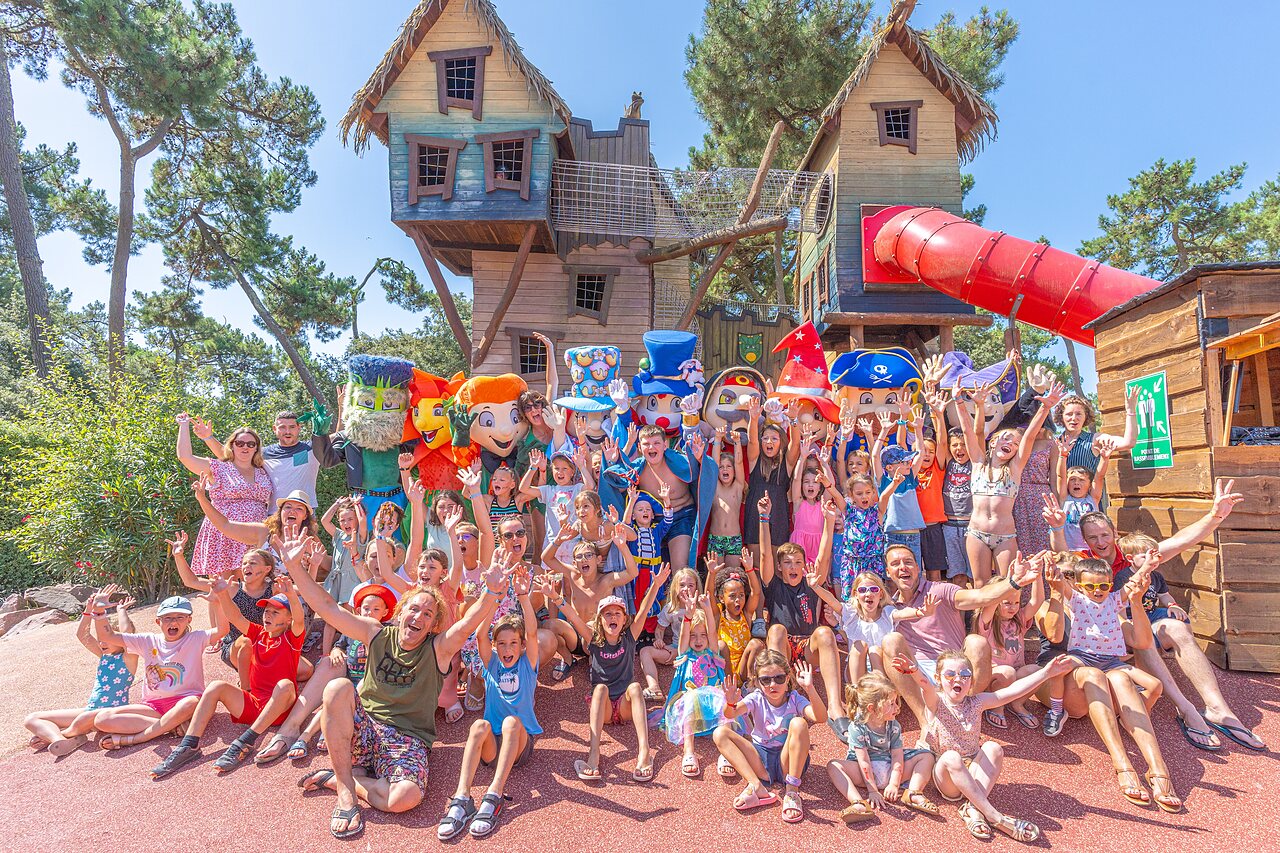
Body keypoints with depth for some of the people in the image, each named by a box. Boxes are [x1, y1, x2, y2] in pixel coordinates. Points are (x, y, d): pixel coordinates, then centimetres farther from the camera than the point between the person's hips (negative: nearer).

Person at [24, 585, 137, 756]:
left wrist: (121, 610, -11)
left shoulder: (128, 657, -8)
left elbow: (127, 631, -27)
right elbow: (82, 635, 8)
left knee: (87, 719, -41)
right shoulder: (104, 655, 15)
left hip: (113, 711, -9)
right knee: (32, 719, 8)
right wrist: (91, 611, -4)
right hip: (89, 710, 9)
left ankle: (50, 734, -6)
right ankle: (60, 741, -22)